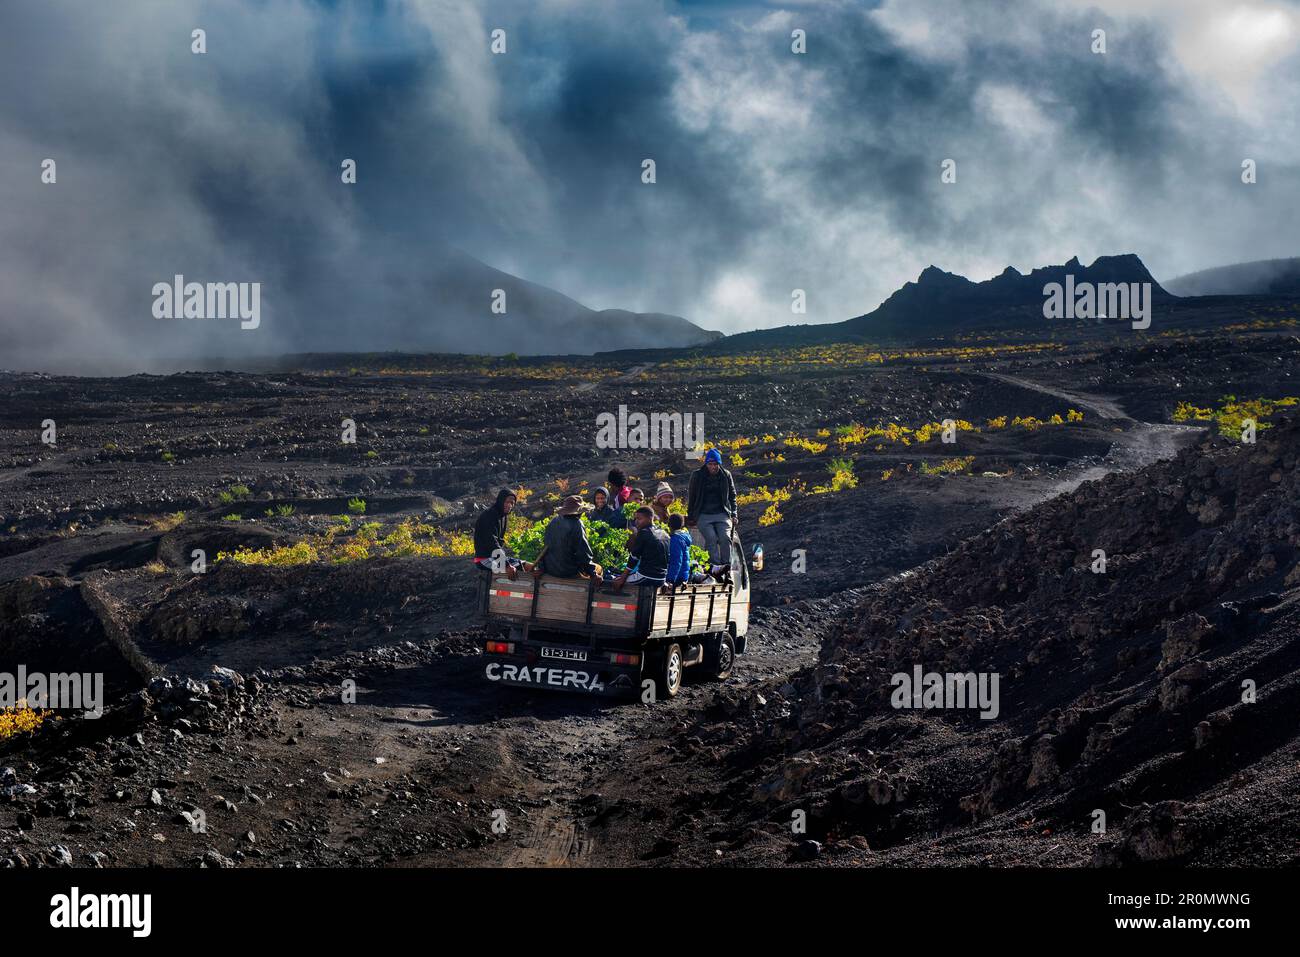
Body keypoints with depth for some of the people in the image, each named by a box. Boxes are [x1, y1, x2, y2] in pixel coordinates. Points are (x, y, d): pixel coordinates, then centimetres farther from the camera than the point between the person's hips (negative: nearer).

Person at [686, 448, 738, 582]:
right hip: (703, 515, -1)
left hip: (722, 514, 1)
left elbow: (732, 495, 20)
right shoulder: (697, 475, 6)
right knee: (711, 538, -26)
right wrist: (690, 517, 14)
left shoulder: (726, 475, 10)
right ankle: (716, 567, -37)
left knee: (725, 538, -22)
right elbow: (691, 497, 14)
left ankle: (727, 570, -24)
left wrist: (733, 514, 11)